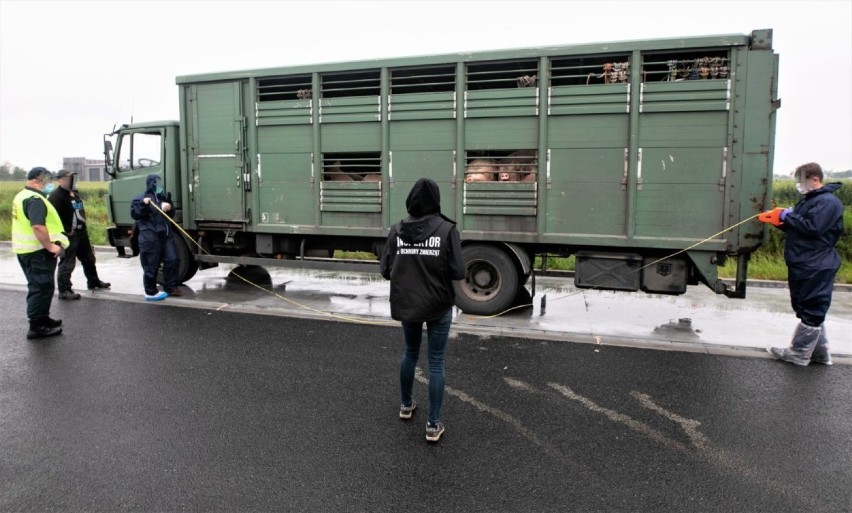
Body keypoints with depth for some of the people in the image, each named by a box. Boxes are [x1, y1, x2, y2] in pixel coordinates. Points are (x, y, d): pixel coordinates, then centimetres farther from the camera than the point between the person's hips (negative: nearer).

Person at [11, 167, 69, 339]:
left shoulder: (22, 196, 16)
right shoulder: (35, 199, -18)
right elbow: (38, 226, -29)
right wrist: (50, 246, -24)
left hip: (26, 249, 11)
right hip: (38, 251, -11)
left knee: (38, 286, 20)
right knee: (42, 287, -7)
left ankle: (41, 318, 30)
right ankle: (37, 326, -4)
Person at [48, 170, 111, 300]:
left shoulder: (75, 193, 13)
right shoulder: (56, 196, -18)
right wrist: (66, 231, -22)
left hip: (81, 233, 9)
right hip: (68, 236, -9)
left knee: (89, 259, 21)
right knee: (67, 264, -4)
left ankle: (93, 282, 37)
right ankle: (64, 291, 2)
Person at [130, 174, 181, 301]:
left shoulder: (163, 196, 18)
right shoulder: (141, 198, -3)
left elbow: (170, 214, 24)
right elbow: (134, 214, -11)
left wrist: (169, 207, 2)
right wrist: (143, 204, -26)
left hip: (165, 234, 7)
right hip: (150, 236, -7)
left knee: (172, 259, 5)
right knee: (151, 265, -3)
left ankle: (170, 287, 16)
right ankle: (150, 292, 6)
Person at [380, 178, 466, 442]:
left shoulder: (397, 229, -5)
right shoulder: (446, 229, -14)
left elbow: (385, 270, -3)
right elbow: (458, 272, -15)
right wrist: (438, 271, 6)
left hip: (406, 304, 3)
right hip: (438, 306, -3)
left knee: (410, 353, 24)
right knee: (436, 361, 8)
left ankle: (406, 405, 41)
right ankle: (433, 424, 13)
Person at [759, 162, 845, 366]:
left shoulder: (827, 202, -15)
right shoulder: (809, 200, 17)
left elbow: (812, 227, -26)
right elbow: (796, 227, 20)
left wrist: (785, 215, -17)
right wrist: (778, 218, 3)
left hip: (816, 268, -11)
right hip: (804, 265, 11)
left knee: (810, 311, -2)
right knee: (812, 310, 16)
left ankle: (799, 353, 5)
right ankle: (819, 352, 25)